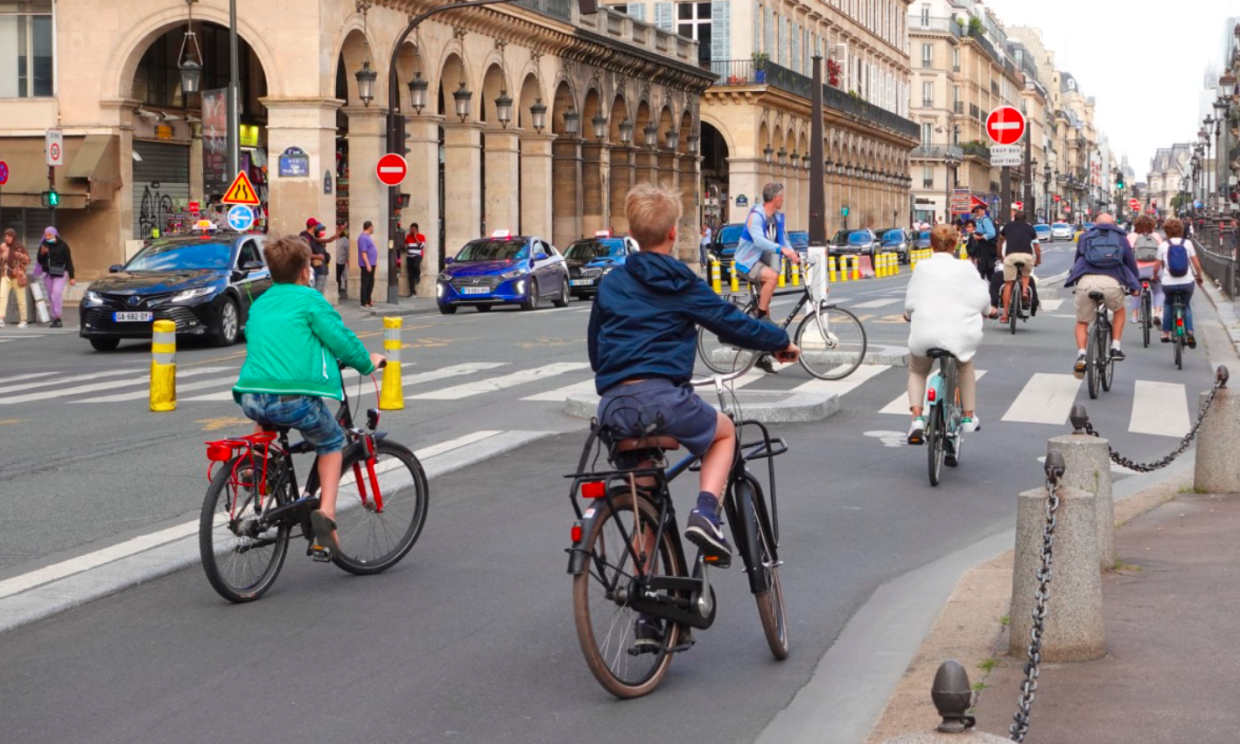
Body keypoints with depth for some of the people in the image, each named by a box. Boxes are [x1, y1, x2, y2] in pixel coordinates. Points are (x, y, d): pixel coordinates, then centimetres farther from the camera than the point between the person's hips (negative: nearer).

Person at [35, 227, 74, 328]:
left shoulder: (62, 245, -2)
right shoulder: (43, 245, 6)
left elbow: (69, 261, -1)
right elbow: (40, 261, 7)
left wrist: (71, 277, -3)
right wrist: (42, 253, -15)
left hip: (60, 274, -4)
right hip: (47, 274, 4)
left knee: (57, 294, -19)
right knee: (51, 296, 5)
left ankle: (57, 317, -21)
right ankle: (55, 319, 12)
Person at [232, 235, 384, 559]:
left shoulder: (259, 304, 21)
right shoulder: (309, 299, 2)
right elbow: (340, 338, 0)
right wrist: (367, 363, 18)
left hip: (252, 399, 5)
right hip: (295, 399, -5)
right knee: (332, 442, 19)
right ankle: (325, 512, 3)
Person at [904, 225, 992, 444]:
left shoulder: (922, 267, 1)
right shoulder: (965, 268, 1)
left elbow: (911, 300, 7)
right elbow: (982, 298, 7)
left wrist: (909, 313, 32)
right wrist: (988, 310, 31)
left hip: (925, 334, -1)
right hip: (960, 335, 1)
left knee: (916, 372, 25)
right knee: (965, 366, 33)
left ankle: (917, 418, 4)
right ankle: (969, 416, 36)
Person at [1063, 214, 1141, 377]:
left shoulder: (1085, 237, 27)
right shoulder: (1121, 238, 25)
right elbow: (1131, 263, 28)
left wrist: (1074, 277, 54)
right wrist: (1136, 287, 41)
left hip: (1085, 281, 0)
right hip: (1111, 282, 0)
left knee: (1082, 322, 20)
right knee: (1119, 311, 32)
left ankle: (1081, 355, -1)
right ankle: (1115, 347, 19)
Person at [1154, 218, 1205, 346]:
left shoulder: (1163, 245, 1)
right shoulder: (1187, 243, 2)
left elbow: (1156, 267, 3)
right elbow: (1197, 264, 2)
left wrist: (1155, 276, 23)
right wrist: (1200, 277, 18)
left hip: (1168, 283, 0)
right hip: (1187, 282, 0)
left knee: (1167, 304, 28)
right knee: (1186, 306, 23)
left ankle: (1166, 333, 24)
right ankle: (1189, 332, 2)